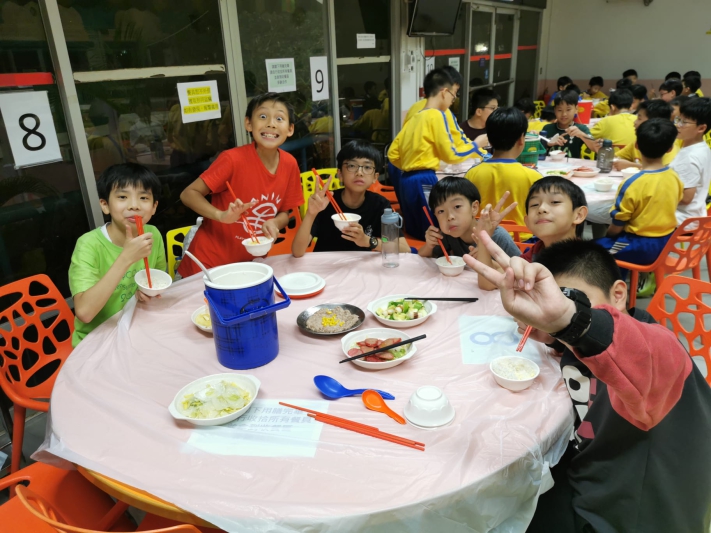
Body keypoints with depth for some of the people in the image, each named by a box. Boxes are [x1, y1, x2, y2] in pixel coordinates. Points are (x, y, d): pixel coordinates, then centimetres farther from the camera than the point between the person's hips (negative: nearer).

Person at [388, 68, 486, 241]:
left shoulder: (414, 118, 15)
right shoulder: (437, 115, -6)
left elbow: (392, 154, 14)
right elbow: (451, 155, -7)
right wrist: (477, 143, 6)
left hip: (406, 181, 9)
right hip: (423, 181, -9)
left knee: (416, 235, 14)